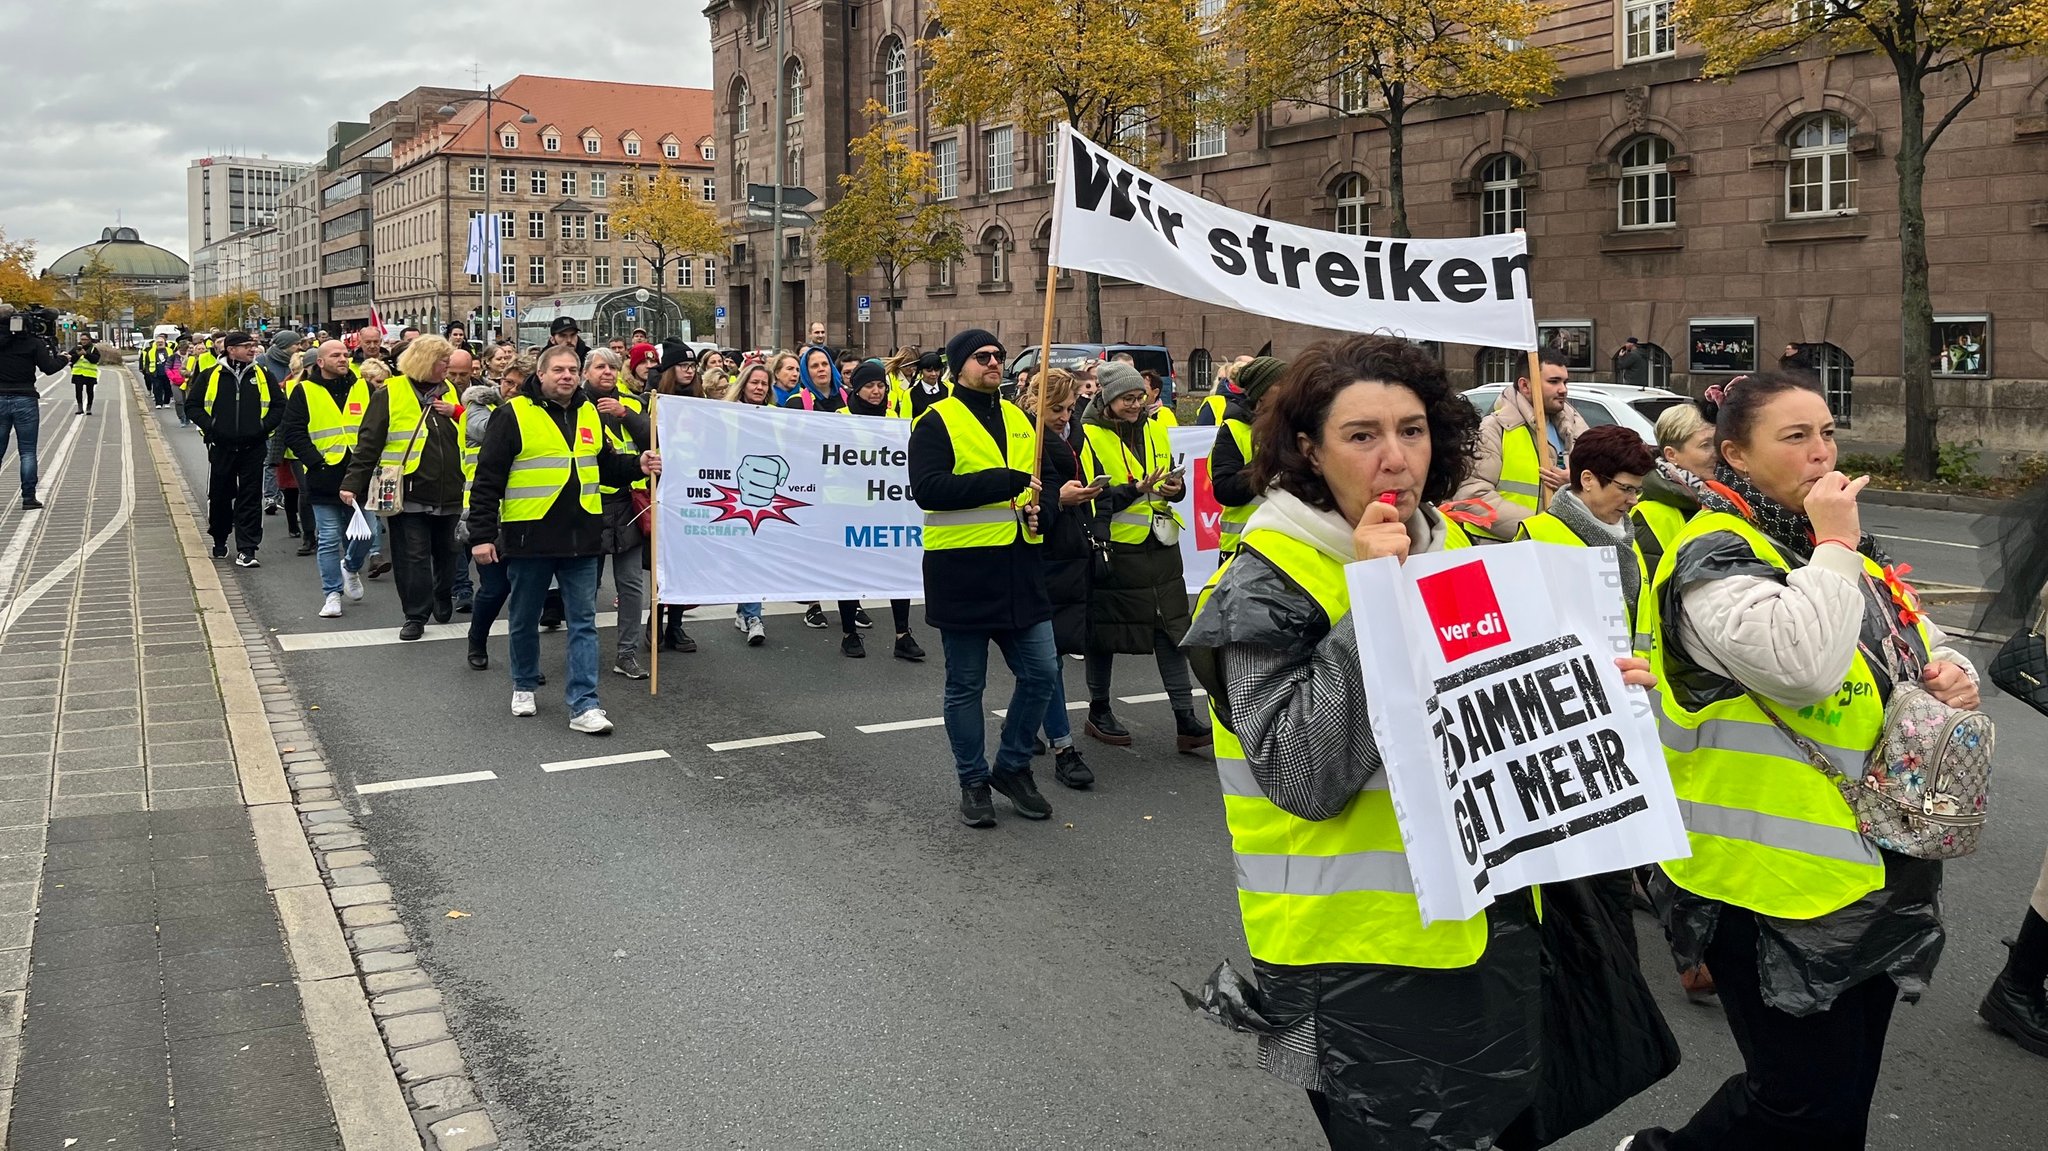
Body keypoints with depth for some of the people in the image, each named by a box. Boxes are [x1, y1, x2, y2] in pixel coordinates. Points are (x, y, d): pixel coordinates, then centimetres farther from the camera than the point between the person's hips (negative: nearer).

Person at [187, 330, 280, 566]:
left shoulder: (262, 376, 5)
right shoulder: (210, 376, 1)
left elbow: (279, 405, 11)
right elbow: (192, 404, 7)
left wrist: (264, 427, -1)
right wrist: (209, 427, -5)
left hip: (252, 448, 0)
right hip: (221, 447, 0)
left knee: (250, 498, -3)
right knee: (220, 496, 11)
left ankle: (246, 550, -1)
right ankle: (219, 540, 31)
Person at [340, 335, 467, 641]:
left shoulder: (451, 392, 11)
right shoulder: (391, 394, -4)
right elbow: (368, 442, -4)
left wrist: (455, 413, 1)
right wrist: (353, 483, -8)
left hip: (447, 494, 4)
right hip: (408, 493, -4)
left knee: (445, 553, 15)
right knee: (413, 556, -3)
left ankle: (443, 605, 33)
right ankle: (416, 615, 6)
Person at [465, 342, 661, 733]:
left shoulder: (589, 413, 9)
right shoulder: (514, 414, -7)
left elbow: (606, 464, 21)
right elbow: (488, 479, -7)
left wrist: (637, 466, 0)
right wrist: (482, 535, -11)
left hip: (581, 537, 4)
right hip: (529, 537, -4)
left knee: (583, 622, 1)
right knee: (525, 620, 12)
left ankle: (583, 705, 3)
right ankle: (524, 686, 34)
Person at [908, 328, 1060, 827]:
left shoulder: (1018, 419, 14)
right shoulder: (937, 422, -7)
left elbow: (1039, 477, 27)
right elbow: (928, 488, -21)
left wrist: (1036, 506, 3)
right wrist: (1007, 482, -23)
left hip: (1020, 570, 6)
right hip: (963, 571, -6)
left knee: (1040, 672, 7)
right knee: (966, 685, 6)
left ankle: (1013, 767, 26)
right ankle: (973, 782, 21)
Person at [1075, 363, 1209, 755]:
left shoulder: (1154, 431, 11)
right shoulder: (1089, 436, -7)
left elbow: (1172, 480, 18)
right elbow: (1093, 497, -12)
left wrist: (1176, 487, -5)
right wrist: (1137, 489, -22)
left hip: (1159, 545, 5)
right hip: (1114, 547, -5)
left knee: (1171, 628, 2)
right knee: (1104, 630, 7)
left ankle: (1185, 719, 5)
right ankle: (1098, 712, 23)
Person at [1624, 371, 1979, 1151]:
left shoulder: (1841, 547, 13)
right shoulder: (1716, 558, -15)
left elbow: (1914, 650, 24)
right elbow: (1802, 664, -32)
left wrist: (1952, 675, 1)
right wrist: (1831, 547, -20)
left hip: (1867, 875, 9)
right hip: (1772, 884, -9)